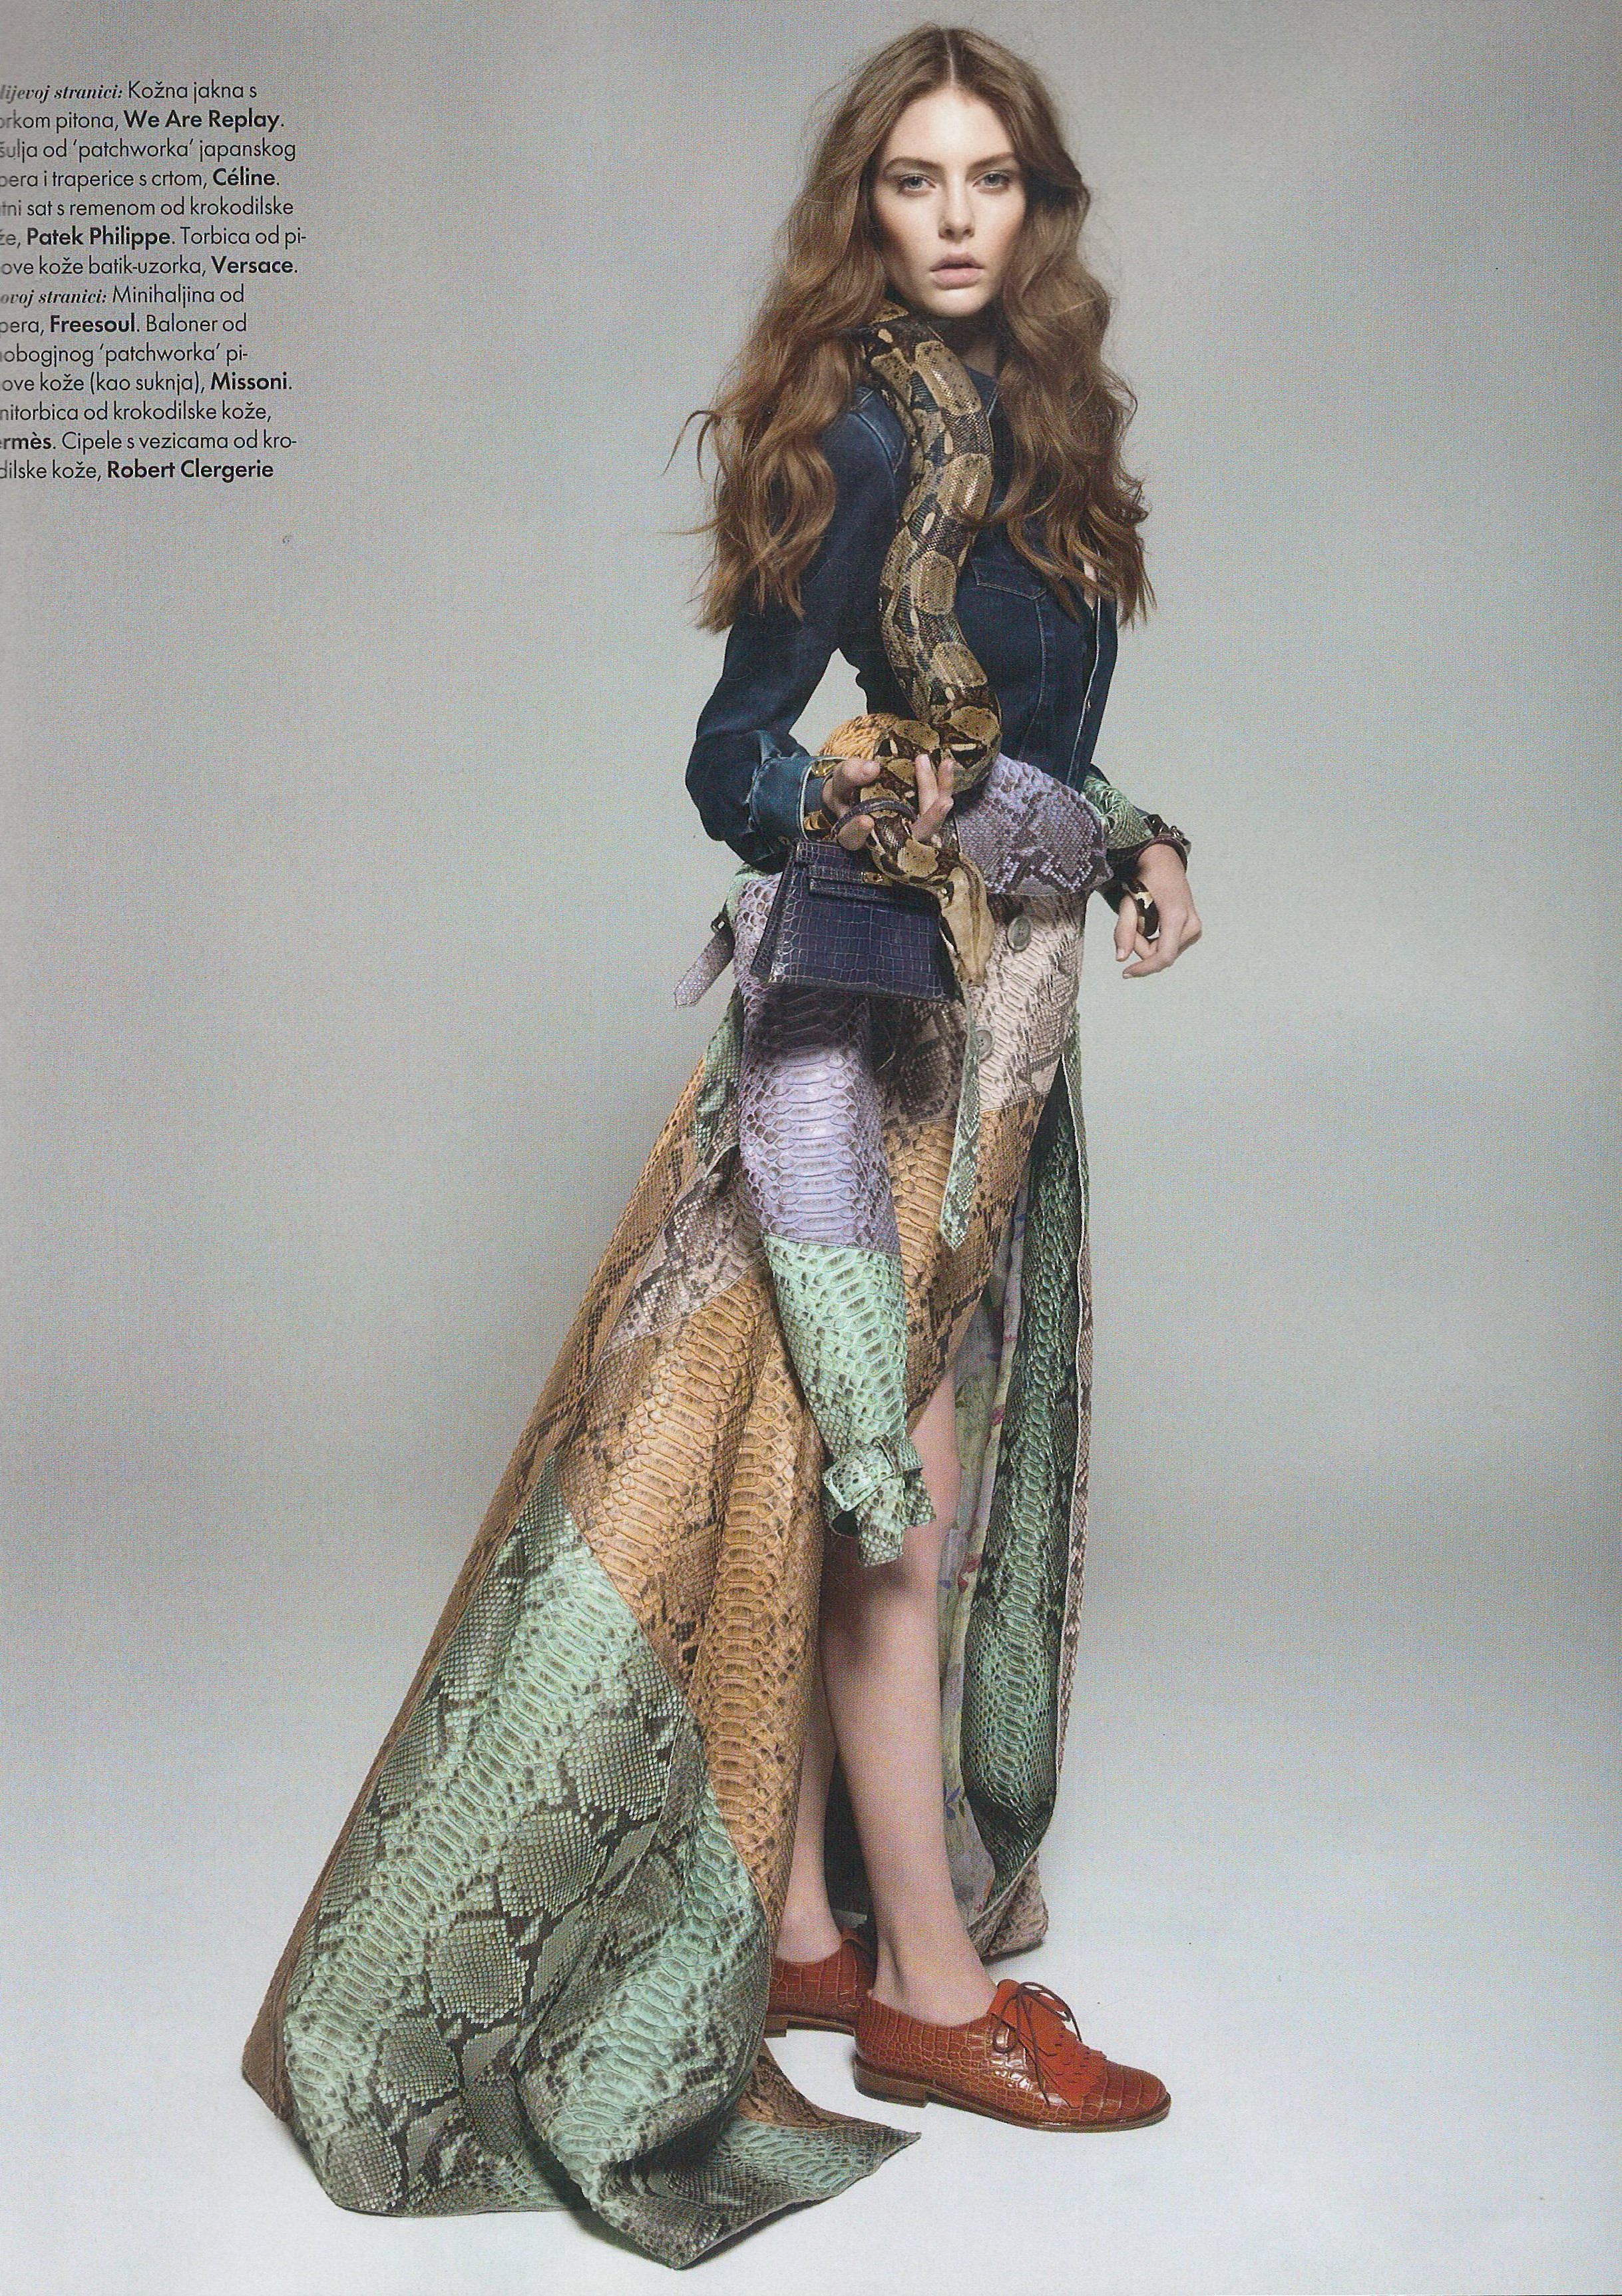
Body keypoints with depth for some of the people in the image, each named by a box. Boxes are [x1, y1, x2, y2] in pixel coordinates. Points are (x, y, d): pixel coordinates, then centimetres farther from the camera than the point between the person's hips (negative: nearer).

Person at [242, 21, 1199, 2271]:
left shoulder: (1016, 417, 16)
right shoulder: (866, 424, -10)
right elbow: (733, 754, -14)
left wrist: (1135, 841, 8)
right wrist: (839, 796, -33)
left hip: (1001, 987, 9)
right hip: (900, 992, -9)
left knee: (855, 1476, 11)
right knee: (884, 1469, -2)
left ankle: (803, 1927, 24)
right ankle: (930, 1982, 10)